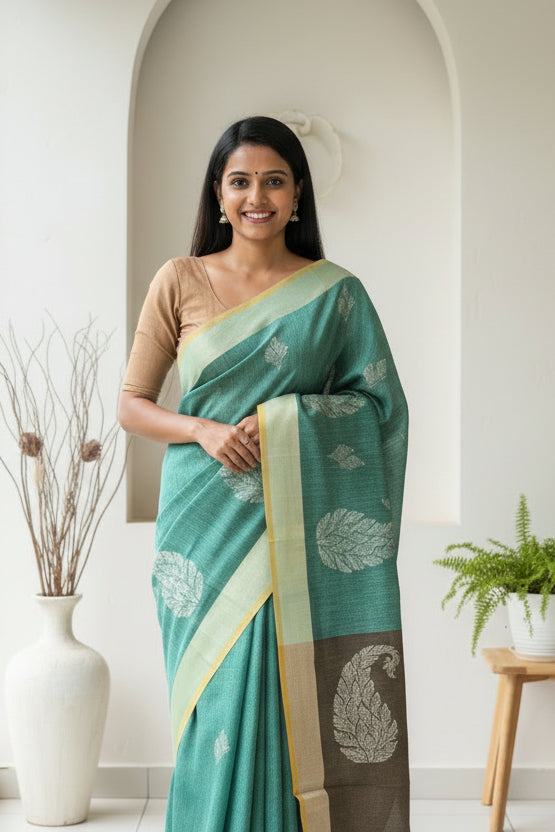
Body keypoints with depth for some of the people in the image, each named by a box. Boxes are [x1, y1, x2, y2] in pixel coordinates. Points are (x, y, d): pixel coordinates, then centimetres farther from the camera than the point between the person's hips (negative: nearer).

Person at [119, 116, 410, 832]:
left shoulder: (335, 293, 7)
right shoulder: (181, 281, 6)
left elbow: (378, 403, 6)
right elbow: (132, 405, 7)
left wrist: (285, 420, -9)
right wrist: (203, 429, -11)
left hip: (299, 532, 0)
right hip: (208, 525, 0)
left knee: (295, 702, -1)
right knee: (219, 703, 1)